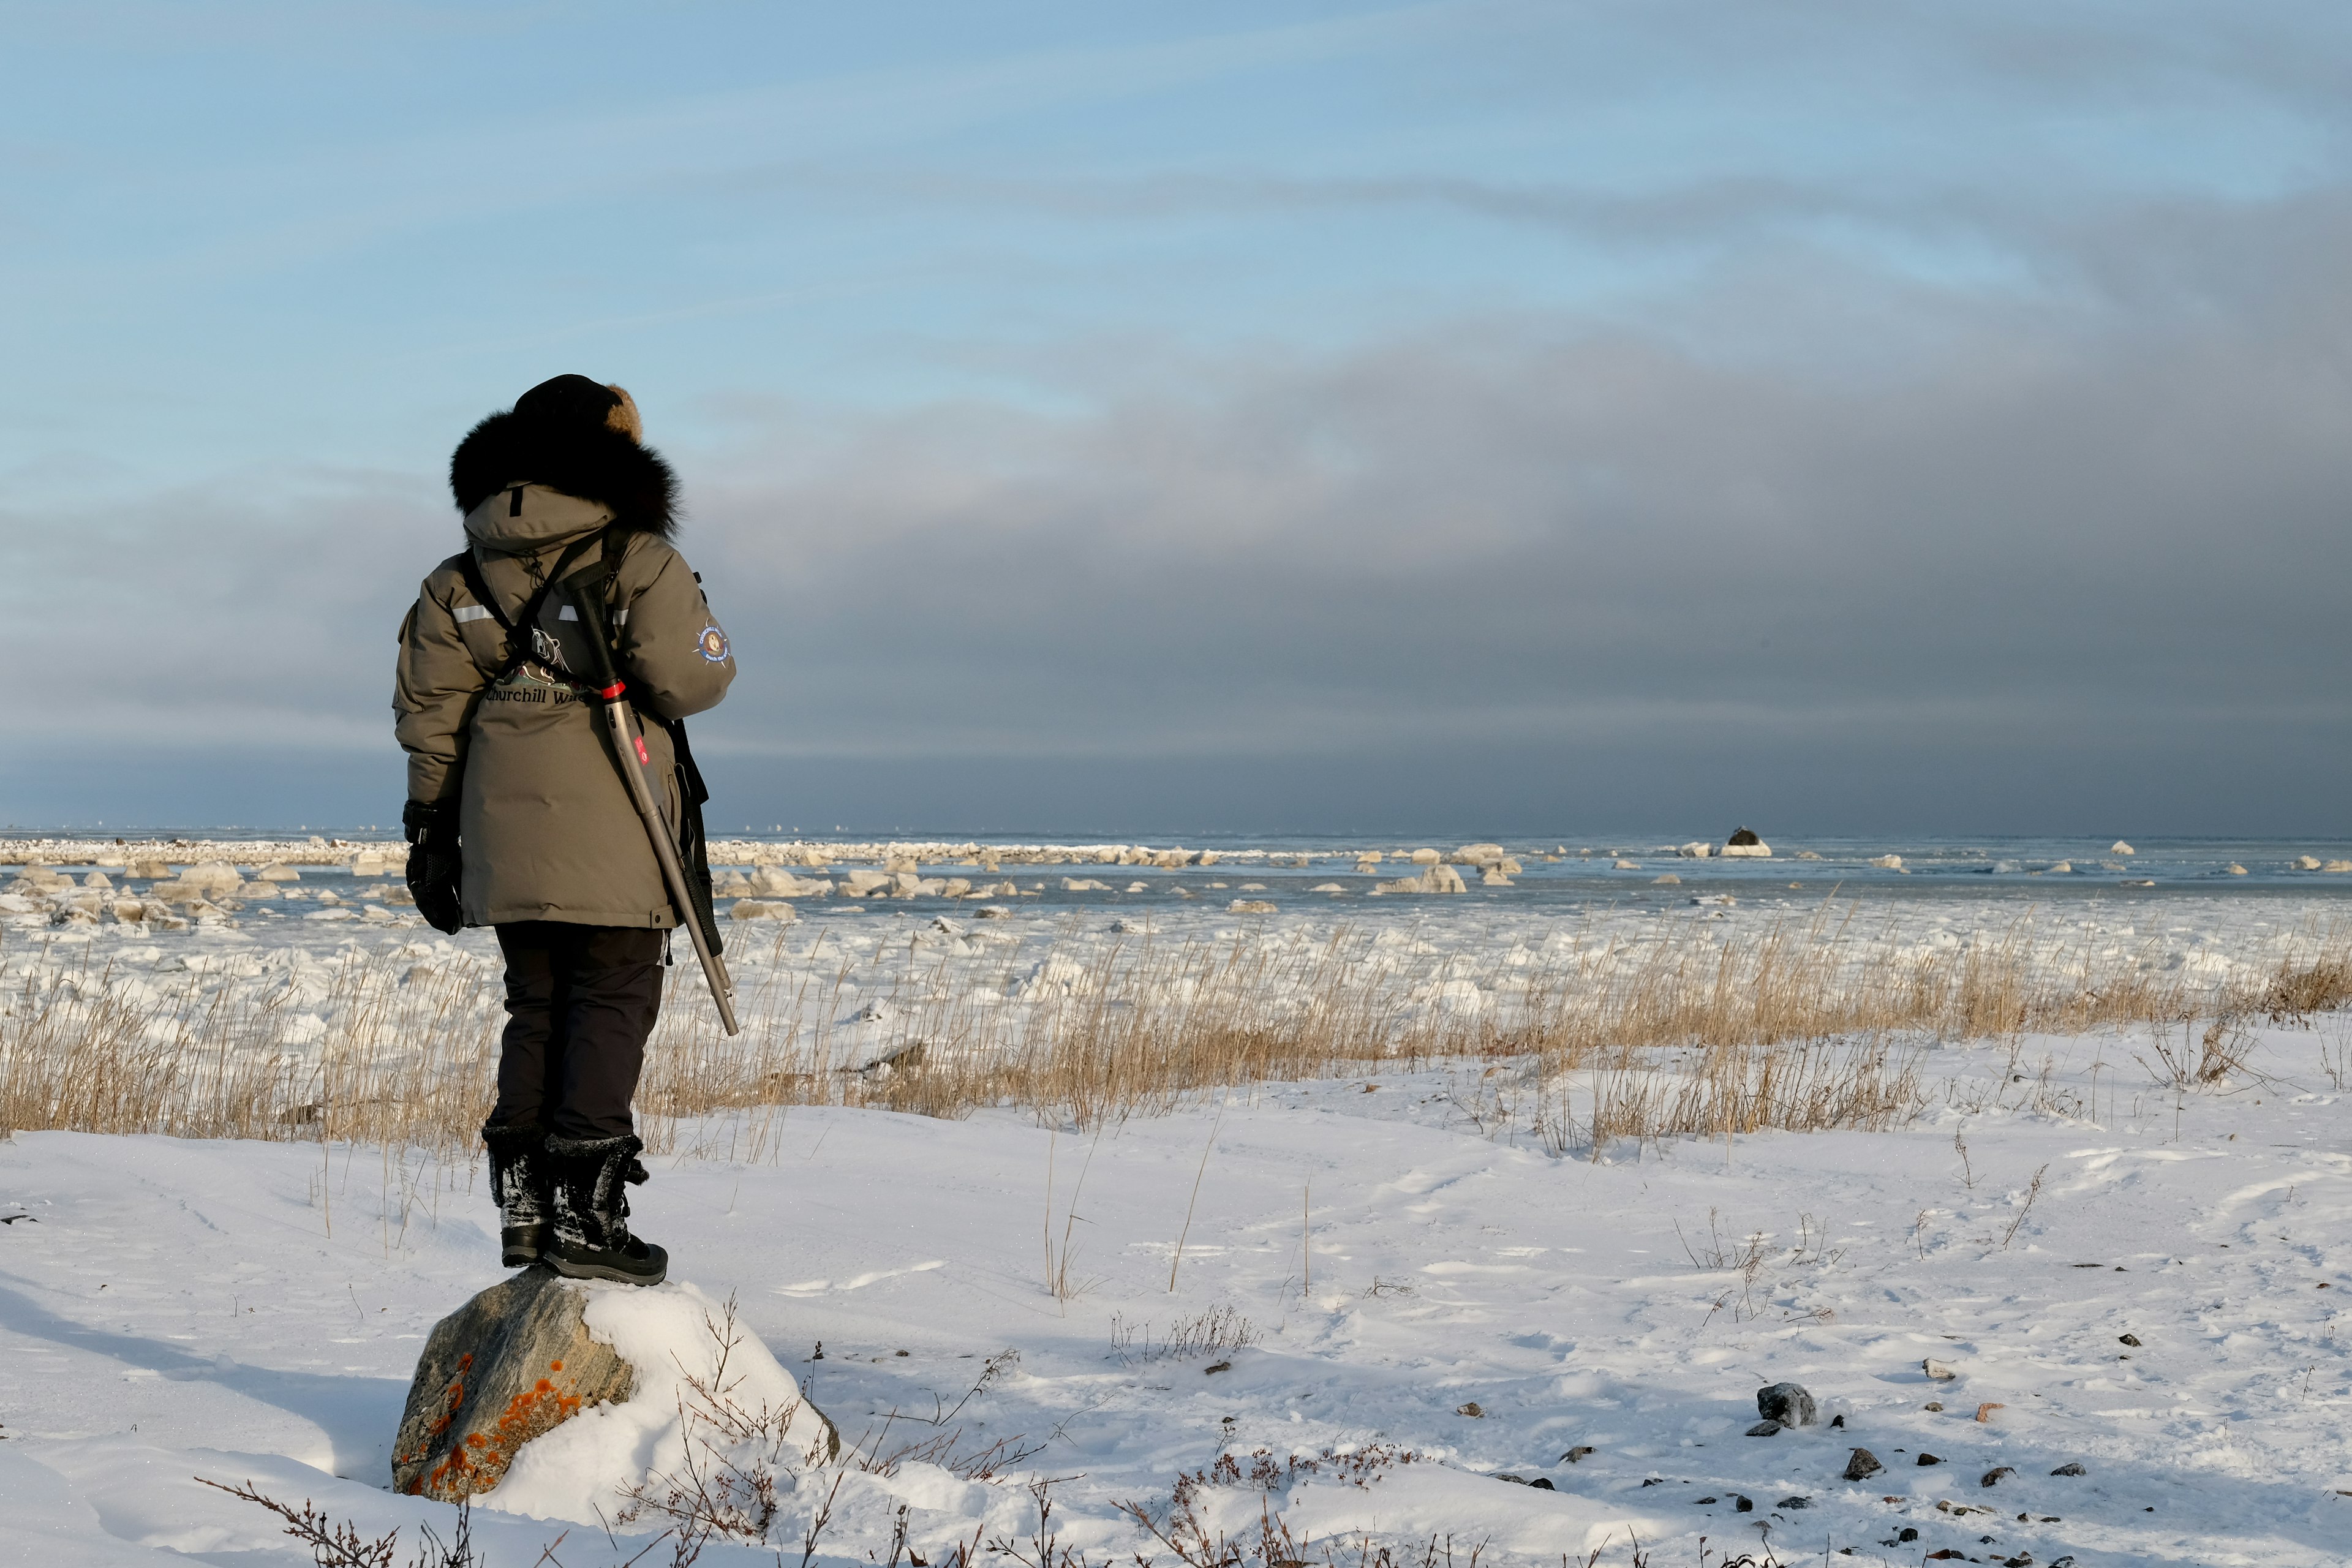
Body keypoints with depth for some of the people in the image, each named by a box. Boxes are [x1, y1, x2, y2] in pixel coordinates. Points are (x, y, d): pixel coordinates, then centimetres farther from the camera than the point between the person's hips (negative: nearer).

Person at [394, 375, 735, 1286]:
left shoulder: (460, 577, 10)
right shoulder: (638, 561, -6)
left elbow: (429, 707, 10)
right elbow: (693, 681, -11)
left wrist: (430, 827, 15)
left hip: (504, 831, 5)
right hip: (615, 834, -5)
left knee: (536, 1008, 13)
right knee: (611, 1006, -1)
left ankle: (524, 1207, 12)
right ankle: (583, 1215, -7)